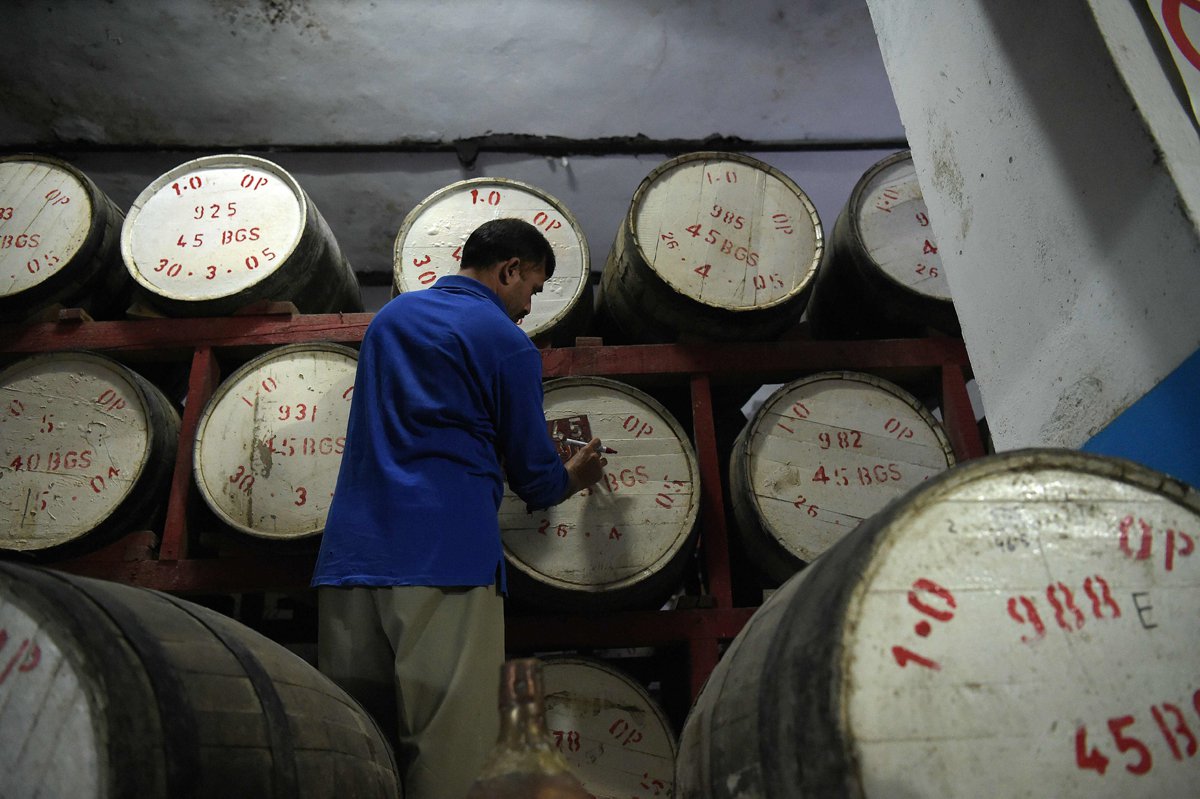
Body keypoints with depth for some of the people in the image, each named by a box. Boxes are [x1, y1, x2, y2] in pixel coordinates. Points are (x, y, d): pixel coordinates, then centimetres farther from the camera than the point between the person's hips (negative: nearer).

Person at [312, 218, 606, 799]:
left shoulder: (389, 316, 21)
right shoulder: (508, 343, 0)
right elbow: (536, 482, 3)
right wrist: (575, 476, 27)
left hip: (349, 554, 7)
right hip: (445, 554, -7)